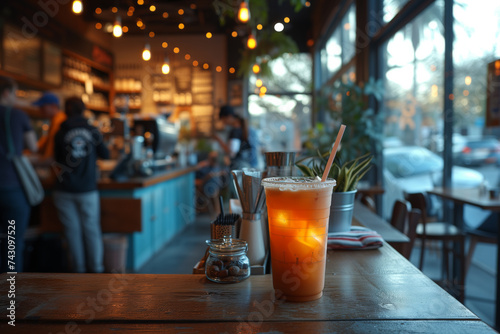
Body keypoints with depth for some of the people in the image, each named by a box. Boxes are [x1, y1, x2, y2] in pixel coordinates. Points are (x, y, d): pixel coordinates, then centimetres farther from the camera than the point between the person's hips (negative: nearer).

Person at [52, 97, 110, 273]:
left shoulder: (60, 133, -1)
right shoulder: (92, 131, -1)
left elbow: (57, 159, 9)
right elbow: (105, 155, 5)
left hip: (64, 189, 0)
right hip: (87, 189, 0)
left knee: (72, 229, 8)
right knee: (91, 228, 8)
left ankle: (79, 268, 14)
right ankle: (96, 267, 12)